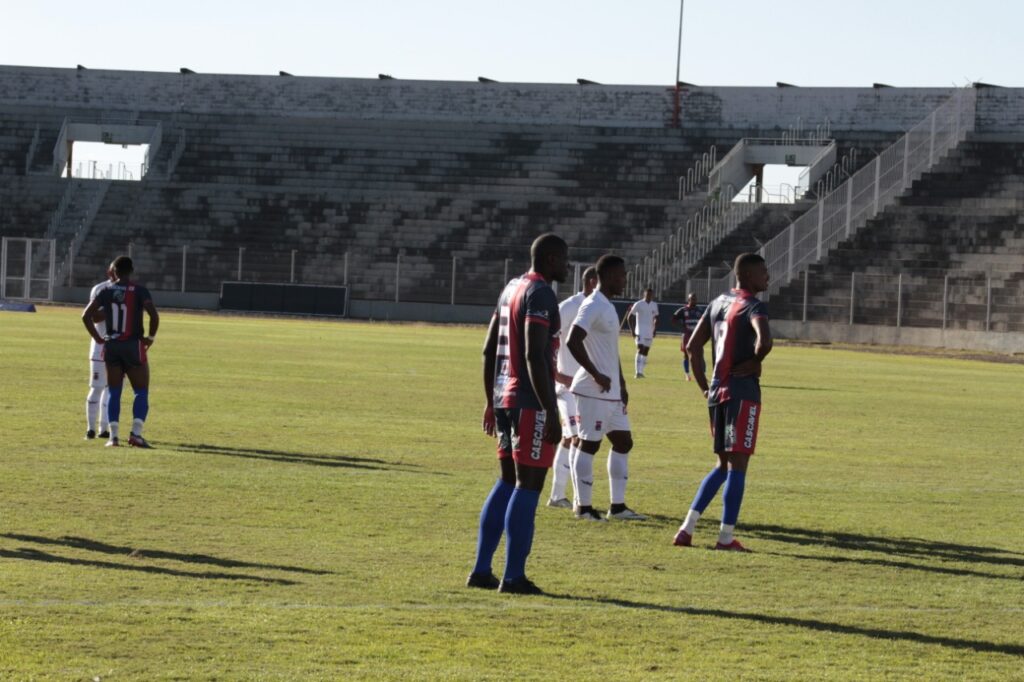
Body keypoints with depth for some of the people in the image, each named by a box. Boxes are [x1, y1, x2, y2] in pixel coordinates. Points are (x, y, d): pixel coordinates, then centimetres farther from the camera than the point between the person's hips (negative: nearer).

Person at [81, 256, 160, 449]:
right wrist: (151, 336, -4)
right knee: (141, 392, 5)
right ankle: (136, 432, -11)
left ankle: (114, 436, 2)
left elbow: (86, 316, -4)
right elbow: (153, 314, -18)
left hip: (111, 346, 3)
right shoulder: (139, 291, -6)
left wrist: (98, 338, 4)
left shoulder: (106, 292, 2)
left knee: (114, 393, 10)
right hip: (133, 346, -3)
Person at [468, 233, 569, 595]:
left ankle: (482, 570, 14)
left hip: (503, 399, 9)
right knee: (528, 485, -5)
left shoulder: (511, 289, 16)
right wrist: (551, 412, -20)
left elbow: (489, 350, 20)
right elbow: (535, 356, -21)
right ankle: (513, 576, -5)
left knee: (508, 481, 15)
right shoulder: (540, 294, -13)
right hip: (530, 403, -9)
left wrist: (491, 402, 25)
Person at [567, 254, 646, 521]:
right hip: (594, 390, -10)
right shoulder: (593, 306, -15)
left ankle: (618, 506, 15)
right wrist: (596, 375, -22)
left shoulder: (608, 307, 17)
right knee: (589, 444, -4)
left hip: (611, 391, 10)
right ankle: (584, 506, 2)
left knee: (623, 442, 11)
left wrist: (621, 385, 22)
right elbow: (573, 341, -25)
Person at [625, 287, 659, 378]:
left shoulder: (654, 305, 8)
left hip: (650, 332, 5)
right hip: (640, 332, -5)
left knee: (645, 352, 8)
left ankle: (641, 371, 16)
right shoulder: (638, 304, -7)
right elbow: (629, 317, -5)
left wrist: (655, 329, 5)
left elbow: (656, 318, 19)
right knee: (640, 349, -15)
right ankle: (638, 372, -20)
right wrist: (633, 330, -9)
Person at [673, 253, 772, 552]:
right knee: (737, 464, -3)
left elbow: (693, 346, 17)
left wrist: (704, 386, 18)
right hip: (743, 392, -8)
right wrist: (754, 362, -11)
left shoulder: (718, 303, 15)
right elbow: (764, 341, -31)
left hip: (717, 392, 8)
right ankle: (726, 537, -4)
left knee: (724, 464, 16)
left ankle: (687, 529, 9)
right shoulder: (753, 307, -11)